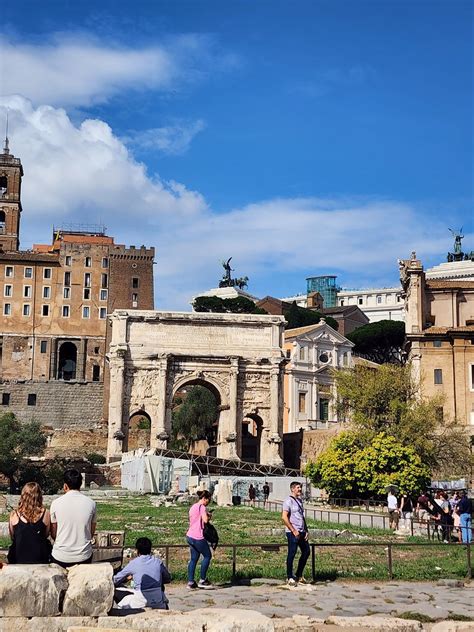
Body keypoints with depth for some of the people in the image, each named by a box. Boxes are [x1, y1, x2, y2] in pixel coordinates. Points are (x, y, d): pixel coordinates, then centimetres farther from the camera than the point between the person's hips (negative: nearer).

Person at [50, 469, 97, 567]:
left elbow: (53, 534, 1)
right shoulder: (91, 503, -5)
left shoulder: (56, 503, -8)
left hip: (61, 556, -1)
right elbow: (92, 532, 5)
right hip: (84, 556, 1)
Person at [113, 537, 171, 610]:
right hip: (158, 603, 3)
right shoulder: (158, 562, 5)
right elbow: (168, 579, 19)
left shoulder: (133, 563, 0)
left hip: (141, 602, -2)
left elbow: (115, 580, 11)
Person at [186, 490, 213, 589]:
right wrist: (209, 516, -2)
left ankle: (190, 582, 9)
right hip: (198, 537, -9)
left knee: (194, 559, 12)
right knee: (207, 556, 5)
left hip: (190, 536, 9)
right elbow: (205, 520, -24)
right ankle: (202, 580, 7)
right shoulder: (202, 507, -11)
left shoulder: (193, 507, 17)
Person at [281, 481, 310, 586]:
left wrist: (306, 531, 12)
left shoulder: (300, 500, 17)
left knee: (306, 552, 11)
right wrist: (294, 531, -17)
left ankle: (299, 576, 22)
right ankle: (290, 578, 7)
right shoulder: (288, 501, -9)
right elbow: (284, 517, -17)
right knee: (292, 554, -3)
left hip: (301, 532, 9)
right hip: (292, 532, -9)